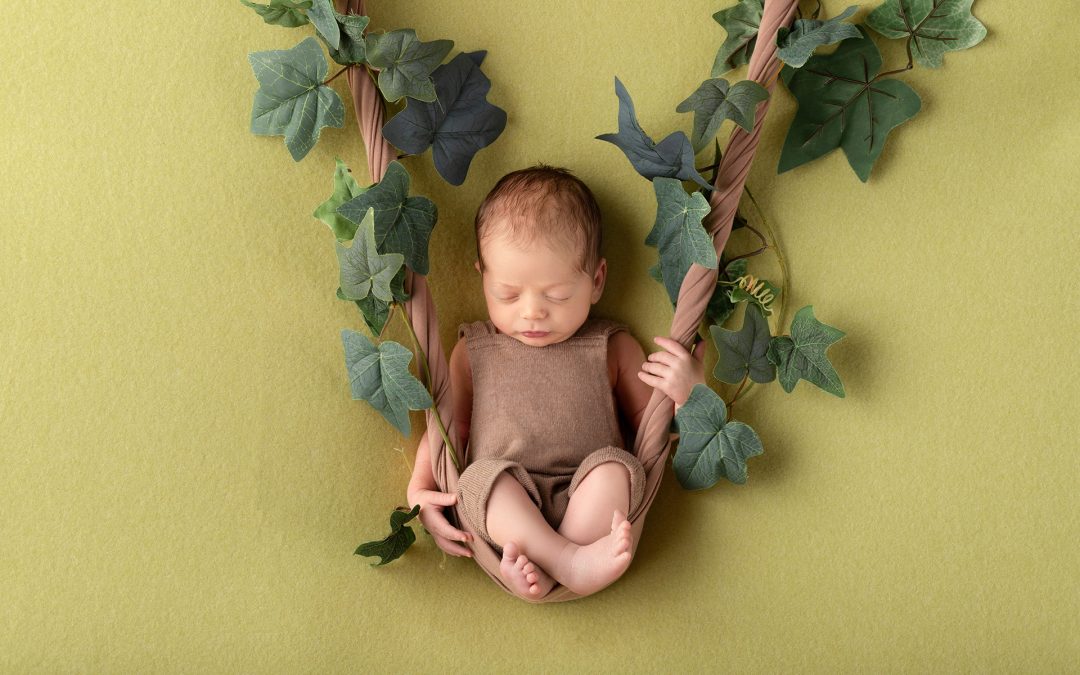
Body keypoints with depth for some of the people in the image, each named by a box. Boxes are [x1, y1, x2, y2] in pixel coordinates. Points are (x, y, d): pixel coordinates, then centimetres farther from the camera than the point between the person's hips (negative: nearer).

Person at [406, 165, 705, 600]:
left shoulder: (612, 350, 12)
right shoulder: (473, 352, 15)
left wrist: (687, 393, -7)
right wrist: (419, 490, 2)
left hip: (587, 504, 0)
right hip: (504, 510, 0)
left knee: (615, 467, -30)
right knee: (484, 474, -30)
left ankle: (542, 574, -36)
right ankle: (572, 562, -41)